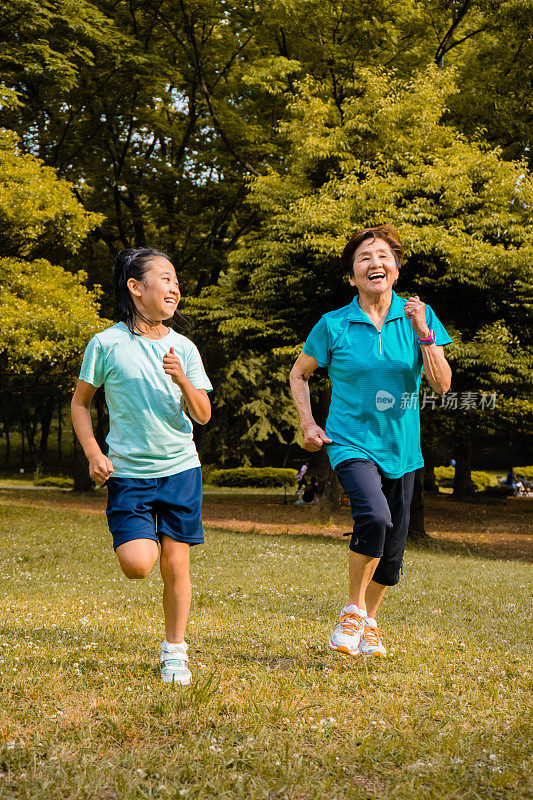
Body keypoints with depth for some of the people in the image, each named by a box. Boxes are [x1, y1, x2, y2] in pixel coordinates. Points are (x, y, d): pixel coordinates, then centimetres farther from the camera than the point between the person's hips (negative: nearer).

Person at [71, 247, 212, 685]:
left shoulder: (183, 348, 3)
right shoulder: (107, 344, -3)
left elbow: (203, 415, 3)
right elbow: (81, 403, 7)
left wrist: (181, 379, -15)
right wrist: (93, 453, -4)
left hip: (181, 469, 2)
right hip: (129, 472, -2)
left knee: (176, 565, 2)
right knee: (137, 564, -15)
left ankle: (174, 651, 20)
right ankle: (142, 541, 22)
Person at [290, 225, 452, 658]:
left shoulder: (419, 317, 0)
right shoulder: (334, 325, -5)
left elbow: (442, 385, -6)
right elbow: (299, 375, 11)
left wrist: (423, 334, -17)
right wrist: (308, 424, 0)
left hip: (401, 447, 4)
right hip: (351, 442, -3)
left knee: (393, 545, 10)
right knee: (374, 515, -29)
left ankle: (369, 621, 36)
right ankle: (353, 609, -8)